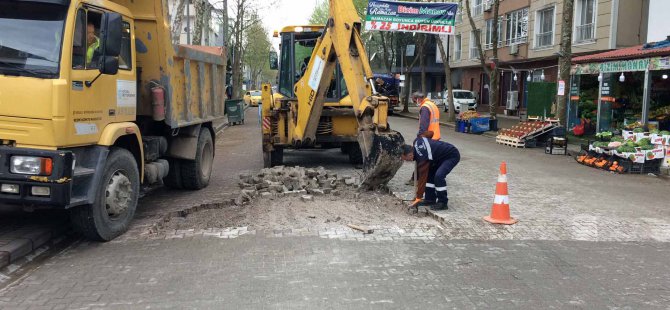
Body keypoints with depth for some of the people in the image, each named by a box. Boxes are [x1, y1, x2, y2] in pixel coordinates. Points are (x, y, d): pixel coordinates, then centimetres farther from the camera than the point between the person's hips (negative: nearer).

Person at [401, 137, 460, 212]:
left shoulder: (422, 157, -30)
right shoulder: (417, 142, -8)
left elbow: (422, 178, -25)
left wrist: (418, 199, -18)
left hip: (452, 156, -10)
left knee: (439, 176, -26)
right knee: (429, 173, 6)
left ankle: (443, 203, -13)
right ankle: (430, 199, 11)